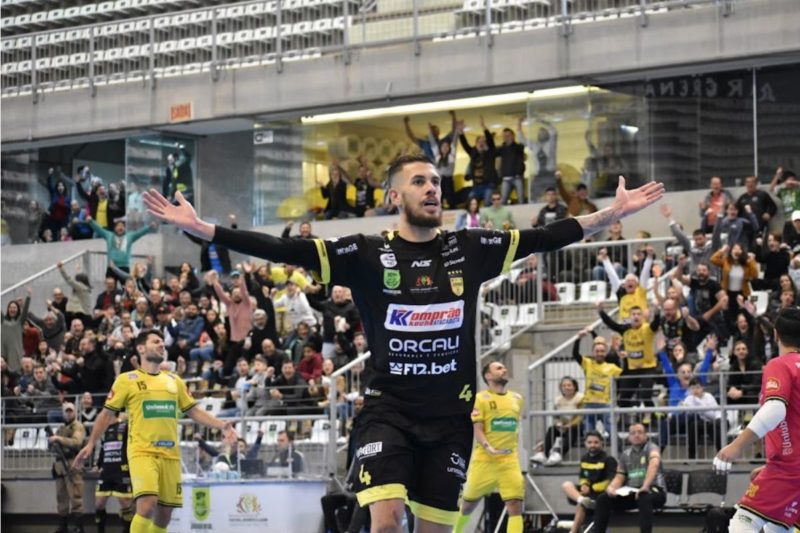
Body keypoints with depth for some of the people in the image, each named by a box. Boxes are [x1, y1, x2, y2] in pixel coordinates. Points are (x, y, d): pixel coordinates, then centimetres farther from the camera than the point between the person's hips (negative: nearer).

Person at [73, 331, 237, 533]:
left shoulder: (174, 381, 16)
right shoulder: (127, 380, 3)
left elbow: (193, 411, 21)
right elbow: (107, 414, 6)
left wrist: (222, 425, 8)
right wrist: (91, 444, 0)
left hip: (170, 454, 5)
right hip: (142, 452, -5)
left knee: (164, 512, 5)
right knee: (147, 504, -23)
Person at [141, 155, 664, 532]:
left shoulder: (470, 249, 5)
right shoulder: (366, 254, -2)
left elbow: (545, 238, 6)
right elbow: (283, 249, -8)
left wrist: (613, 213, 2)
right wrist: (201, 229, -15)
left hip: (451, 415, 2)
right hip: (389, 410, -2)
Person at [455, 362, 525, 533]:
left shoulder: (517, 399, 12)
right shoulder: (481, 398, -4)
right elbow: (478, 430, -11)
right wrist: (488, 448, -28)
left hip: (509, 460, 3)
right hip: (484, 459, -3)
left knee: (516, 505, -12)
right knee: (469, 504, 10)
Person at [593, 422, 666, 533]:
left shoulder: (651, 448, -5)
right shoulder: (626, 454, 14)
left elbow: (654, 464, -27)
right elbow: (619, 477, 12)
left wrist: (645, 486, -44)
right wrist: (611, 488, -13)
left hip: (654, 490, -6)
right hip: (632, 492, 6)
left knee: (644, 498, -41)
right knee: (603, 499, -11)